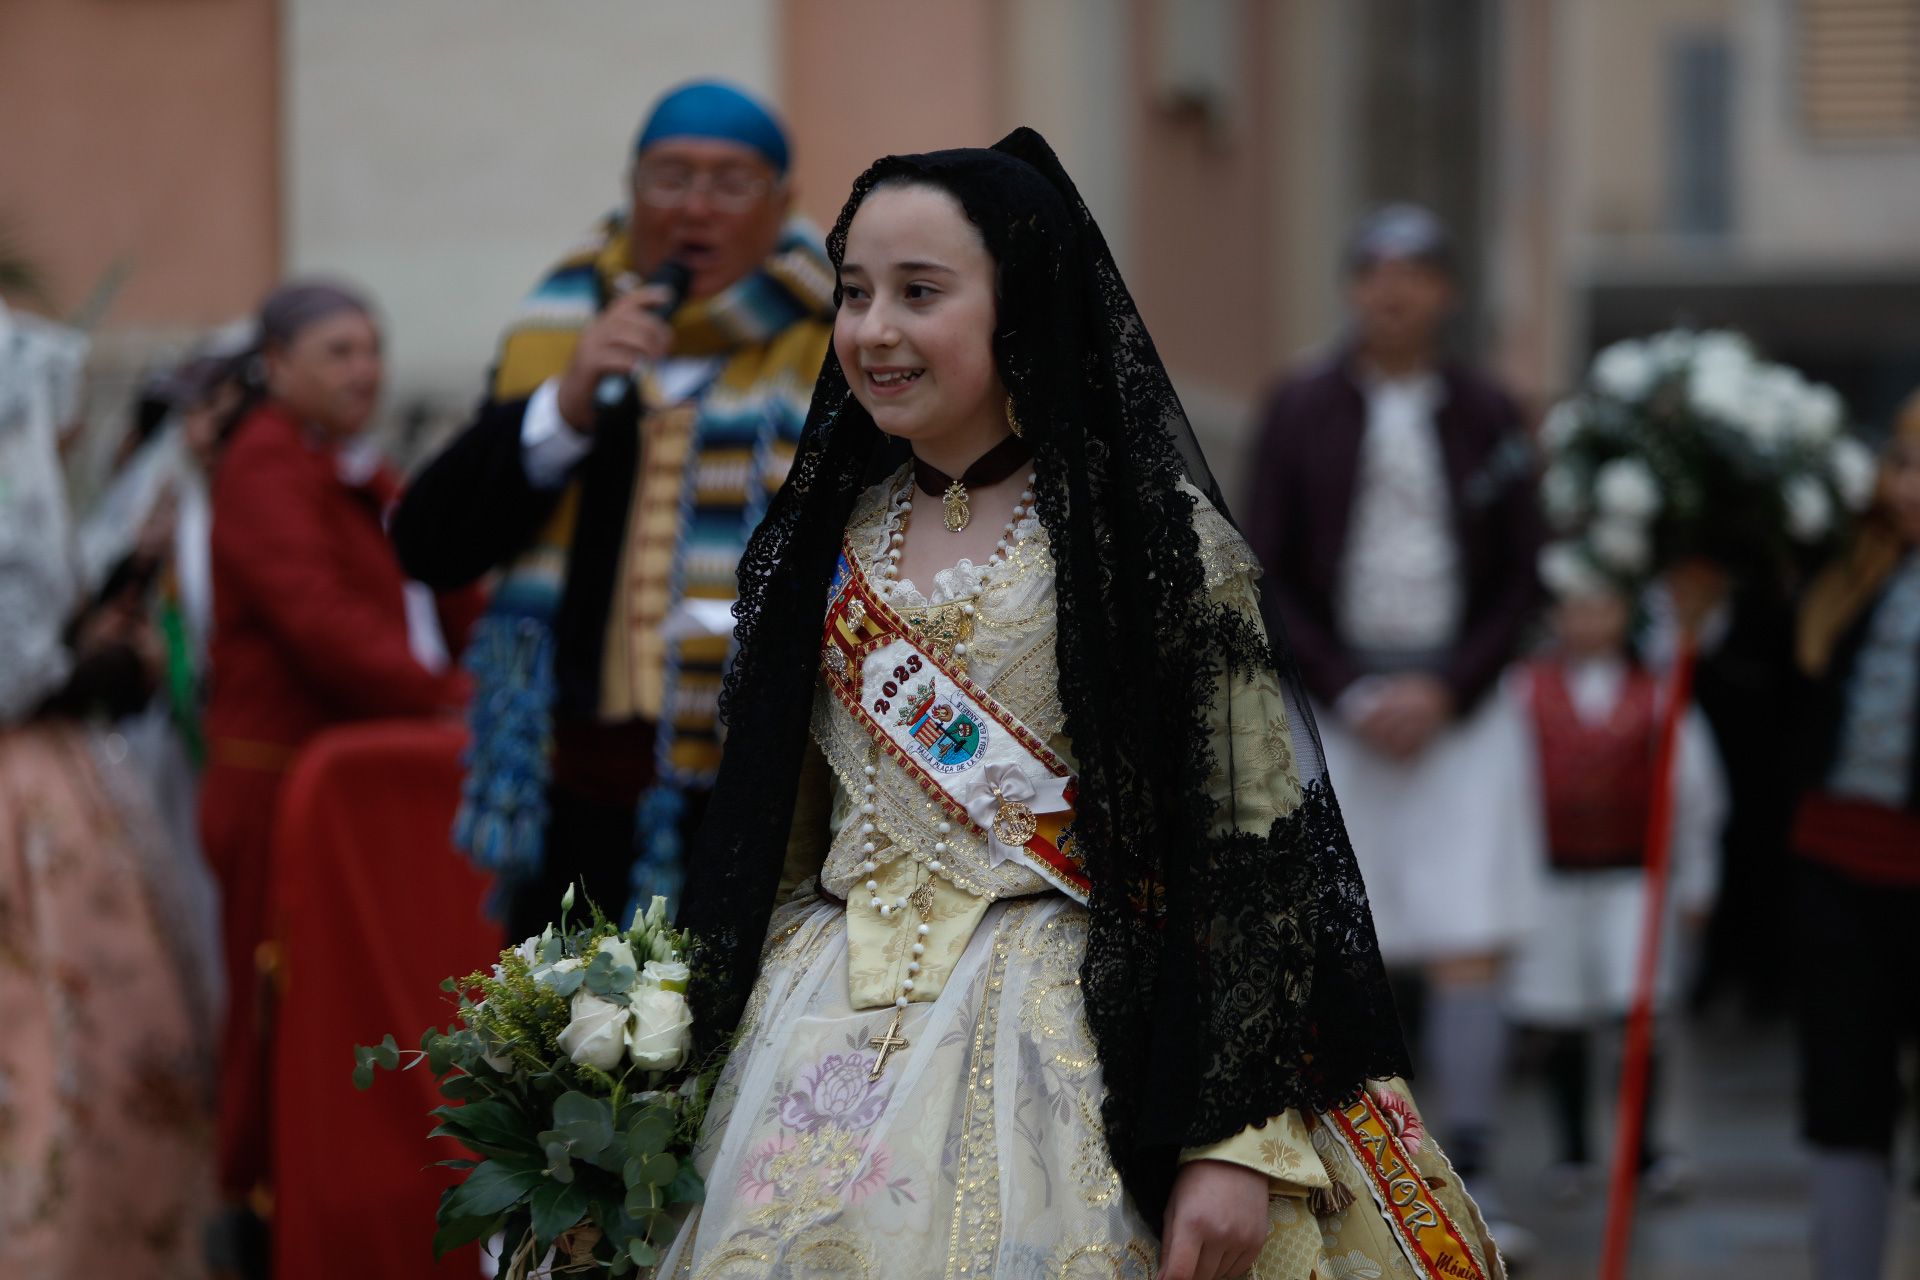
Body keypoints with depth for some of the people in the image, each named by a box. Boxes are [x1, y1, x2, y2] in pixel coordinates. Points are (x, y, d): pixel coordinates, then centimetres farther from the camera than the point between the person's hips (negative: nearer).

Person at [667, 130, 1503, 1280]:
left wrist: (1239, 1139, -17)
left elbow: (1248, 852, -11)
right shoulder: (831, 540, 10)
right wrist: (719, 1060, 12)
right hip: (830, 1045, 5)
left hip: (1076, 1048, -5)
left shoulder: (1151, 537, -7)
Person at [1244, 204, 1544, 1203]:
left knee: (1467, 936, -9)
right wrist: (1349, 694, -7)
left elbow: (1520, 582, 5)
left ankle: (1465, 1179, -11)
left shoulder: (1487, 417, 5)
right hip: (1336, 699, 0)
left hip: (1461, 703, 0)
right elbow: (1266, 575, 2)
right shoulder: (1300, 410, 3)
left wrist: (1445, 691, -7)